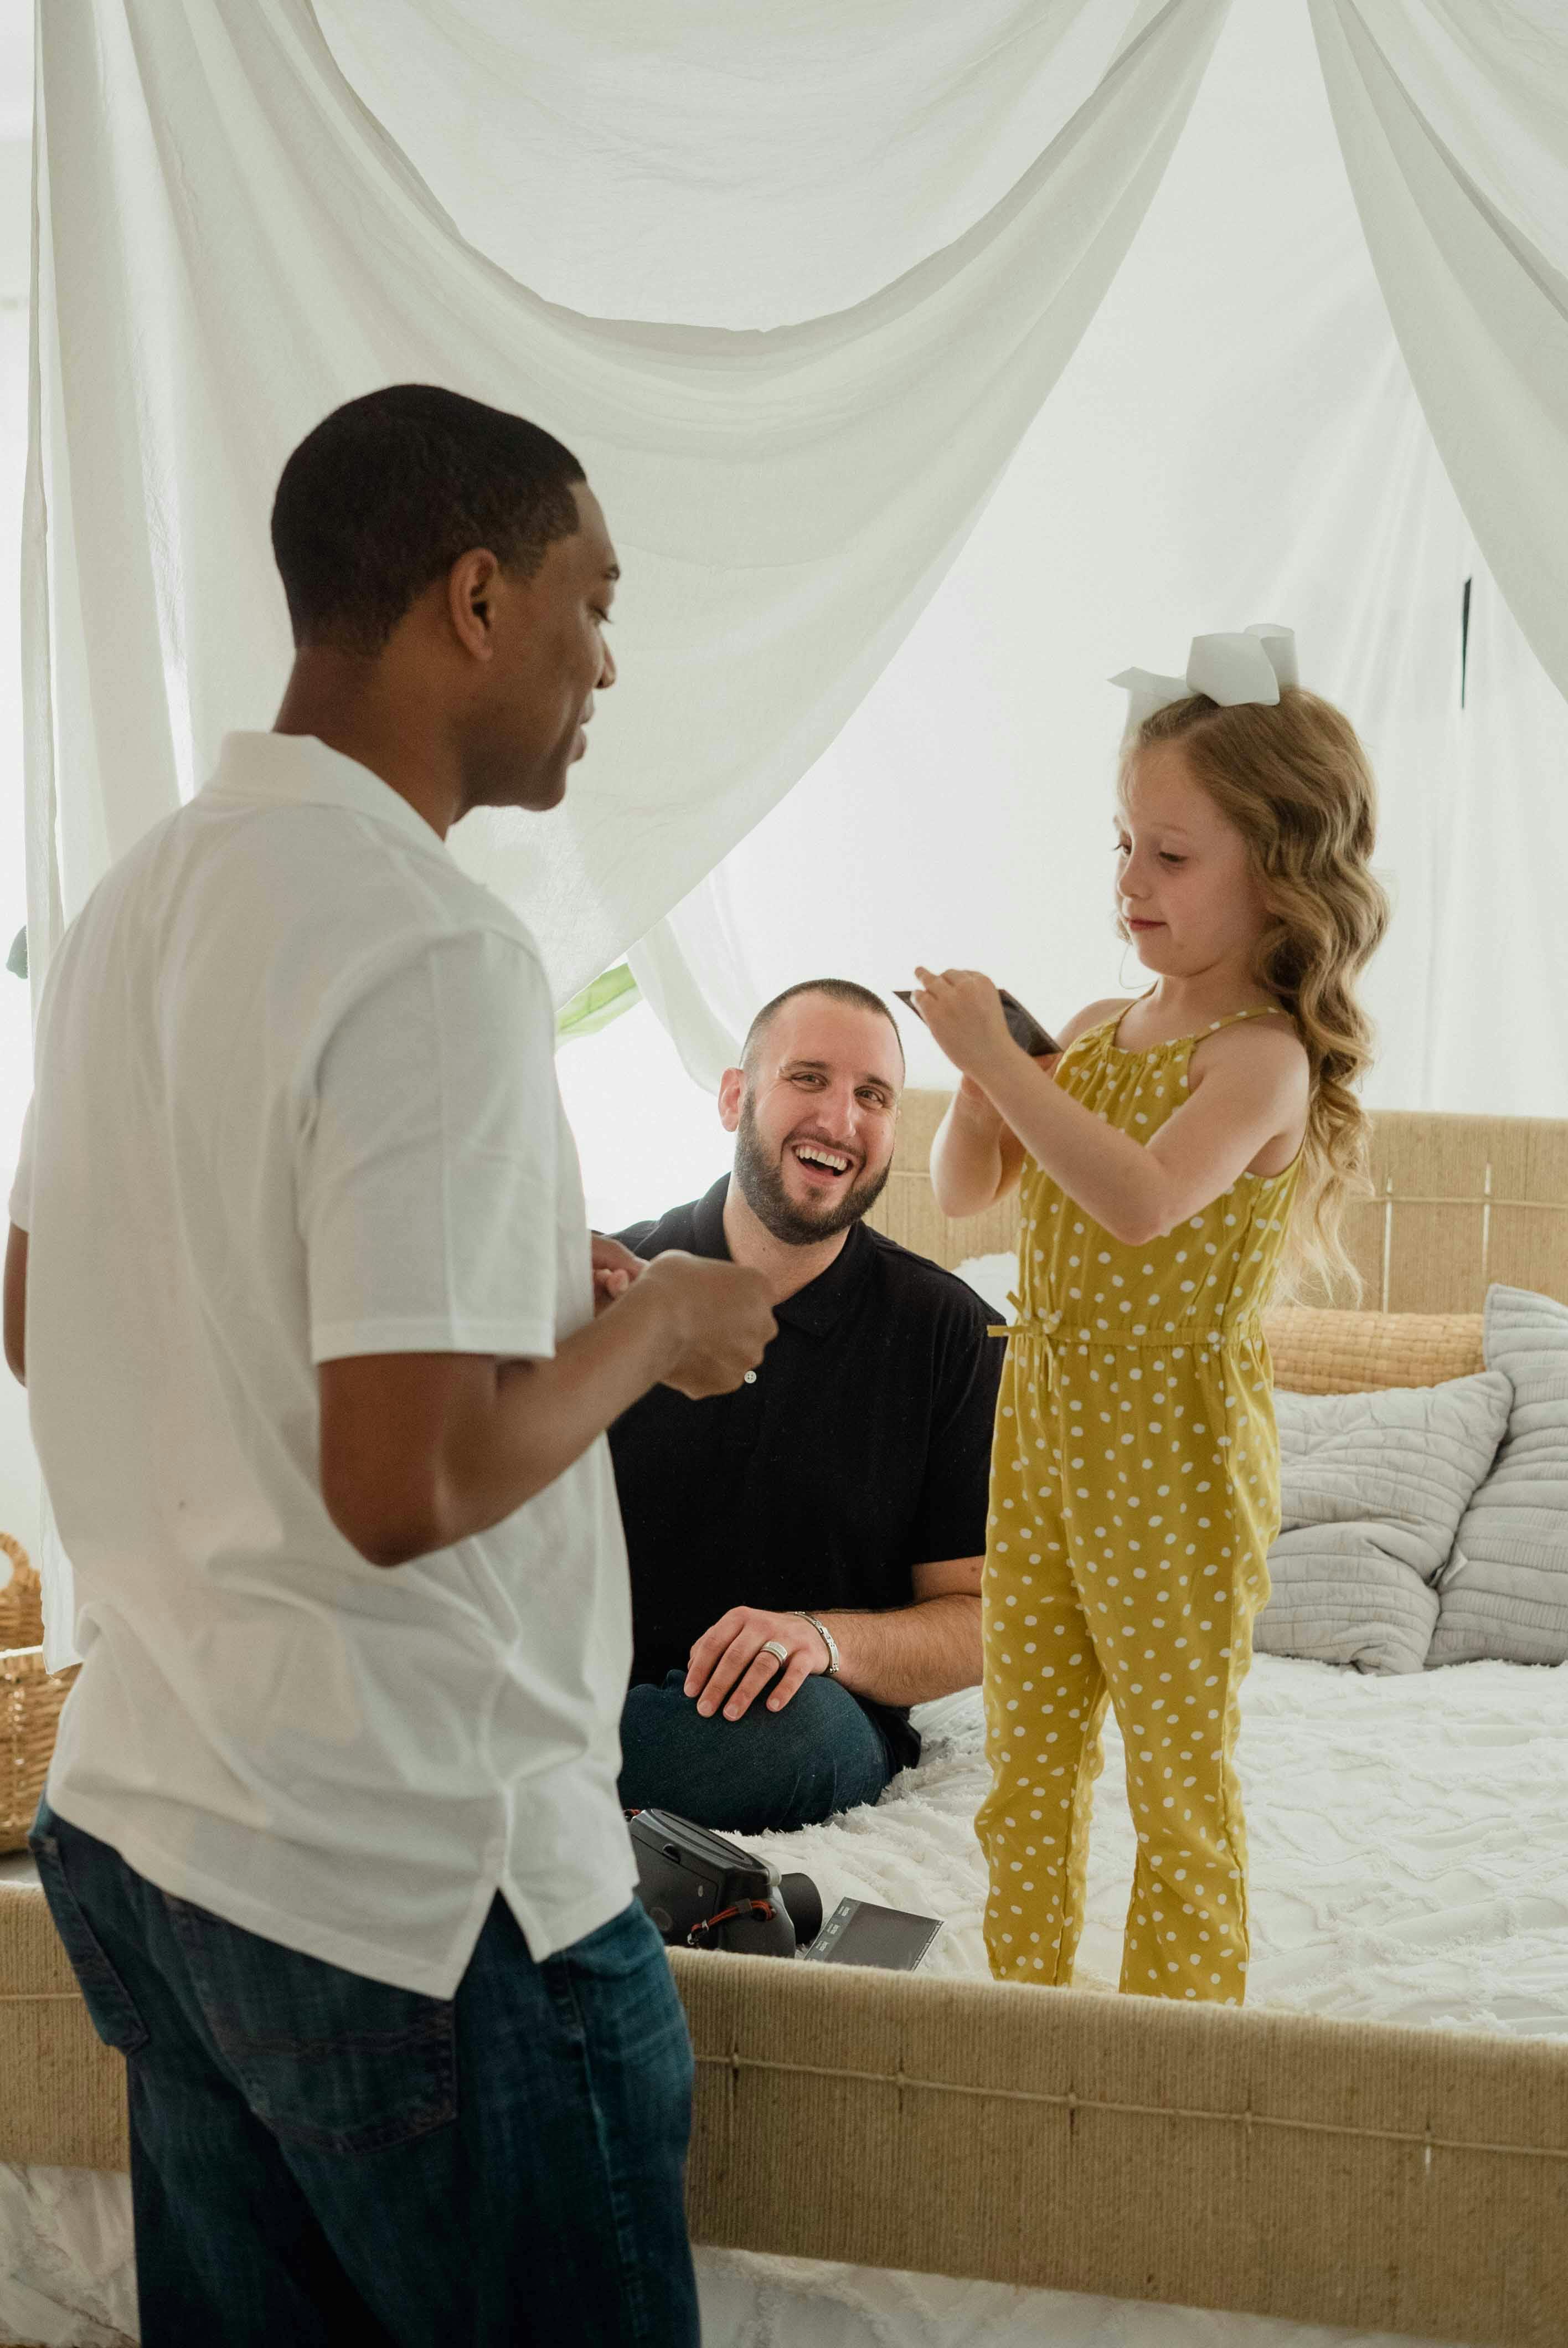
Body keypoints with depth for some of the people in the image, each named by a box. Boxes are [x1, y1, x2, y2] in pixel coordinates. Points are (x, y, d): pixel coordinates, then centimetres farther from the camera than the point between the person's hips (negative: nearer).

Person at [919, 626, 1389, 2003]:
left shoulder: (1263, 1058, -16)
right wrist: (983, 1082, -9)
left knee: (1179, 1764, 6)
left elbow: (1144, 1199, -34)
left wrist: (999, 1057, -31)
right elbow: (967, 1194, 11)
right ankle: (1026, 2002, 30)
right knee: (1029, 1747, 16)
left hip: (1176, 1446, -7)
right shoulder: (1097, 1029, 7)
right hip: (1044, 1423, 8)